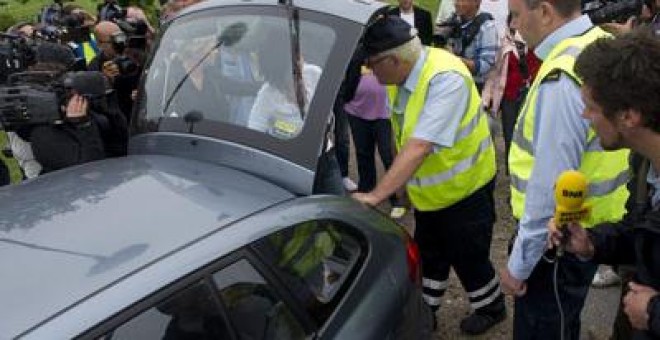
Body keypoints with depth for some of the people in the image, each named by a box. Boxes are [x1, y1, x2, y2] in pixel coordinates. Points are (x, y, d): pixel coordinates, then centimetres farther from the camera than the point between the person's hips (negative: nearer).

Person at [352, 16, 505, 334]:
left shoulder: (445, 78, -33)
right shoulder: (399, 75, -10)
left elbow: (420, 146, -39)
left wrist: (375, 195, -40)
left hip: (463, 189, -6)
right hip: (428, 190, 6)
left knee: (466, 258, 12)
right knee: (430, 254, 21)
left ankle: (490, 308, 40)